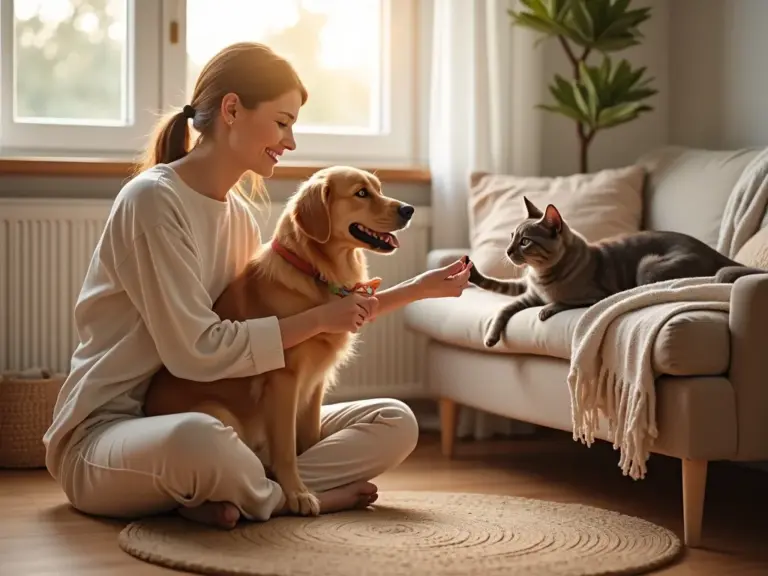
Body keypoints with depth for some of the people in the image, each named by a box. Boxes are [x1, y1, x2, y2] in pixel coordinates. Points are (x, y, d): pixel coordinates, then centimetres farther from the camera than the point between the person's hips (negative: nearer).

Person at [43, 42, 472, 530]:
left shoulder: (239, 213, 11)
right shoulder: (154, 199, -15)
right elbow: (196, 351, -22)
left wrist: (418, 289, 10)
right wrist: (318, 318, -17)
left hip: (214, 417, 8)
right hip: (109, 430, -8)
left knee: (395, 424, -2)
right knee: (199, 438, -45)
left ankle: (233, 496, -17)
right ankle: (304, 496, -14)